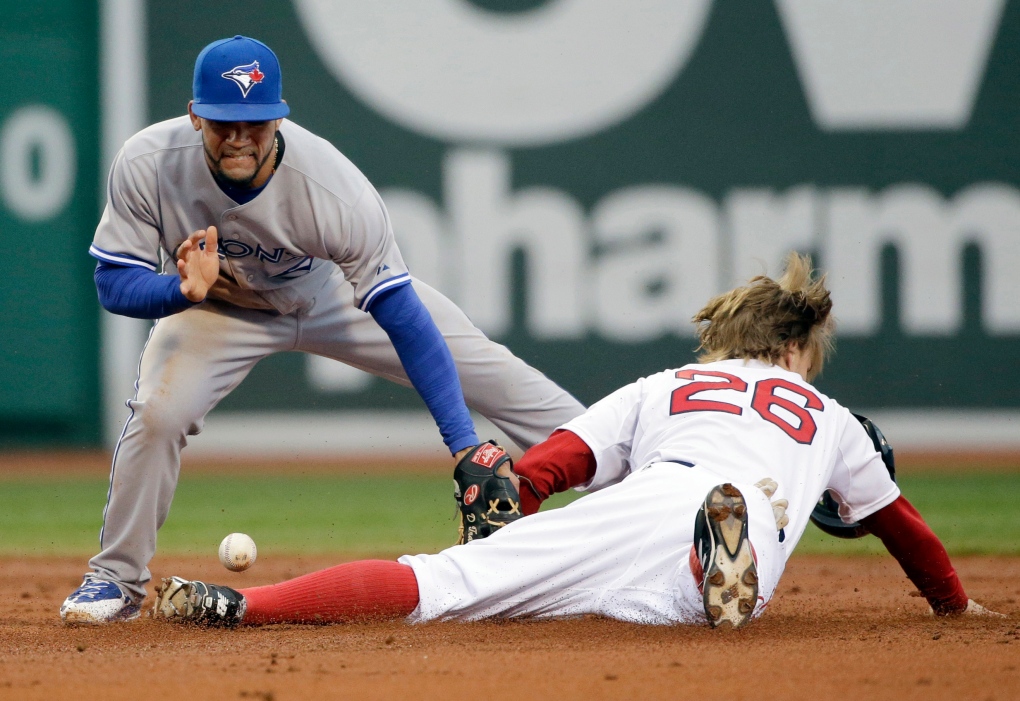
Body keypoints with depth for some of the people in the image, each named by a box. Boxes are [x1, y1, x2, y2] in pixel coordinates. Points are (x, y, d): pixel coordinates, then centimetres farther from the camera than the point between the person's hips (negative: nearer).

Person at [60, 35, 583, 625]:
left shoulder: (335, 187, -38)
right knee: (158, 412, -25)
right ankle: (116, 580, -2)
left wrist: (464, 445, -40)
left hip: (337, 291, 0)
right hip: (222, 305, 0)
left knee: (495, 375, -6)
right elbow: (113, 284, -24)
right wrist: (184, 290, -48)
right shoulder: (148, 165, -34)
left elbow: (403, 320, -35)